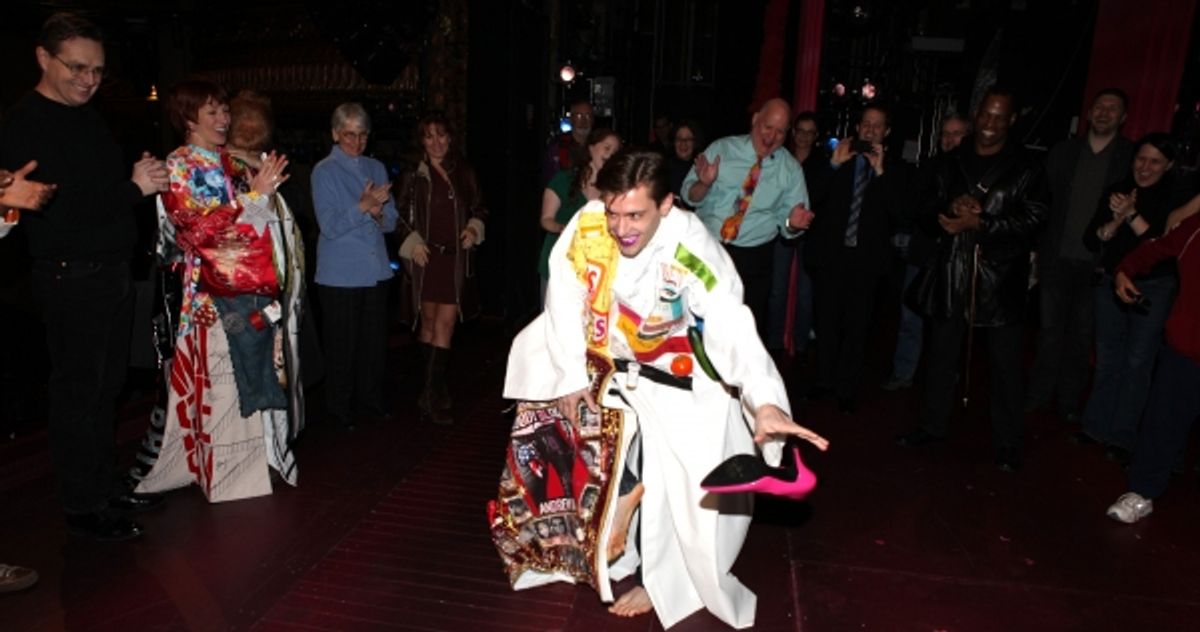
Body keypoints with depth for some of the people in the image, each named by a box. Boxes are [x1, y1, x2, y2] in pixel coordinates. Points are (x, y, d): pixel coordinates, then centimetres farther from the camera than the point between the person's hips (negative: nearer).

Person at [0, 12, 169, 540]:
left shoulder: (88, 117, 14)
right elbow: (58, 214, -21)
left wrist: (143, 175, -1)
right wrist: (134, 186, -18)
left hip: (114, 273, 8)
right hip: (71, 280, -8)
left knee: (106, 388, 16)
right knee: (78, 394, 2)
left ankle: (106, 484, 30)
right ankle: (82, 507, 16)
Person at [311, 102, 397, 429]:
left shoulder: (377, 168, 11)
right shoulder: (324, 172, -4)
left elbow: (391, 220, 8)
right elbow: (329, 225, -12)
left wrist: (377, 211, -13)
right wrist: (363, 206, -23)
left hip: (375, 269, 5)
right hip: (340, 273, -4)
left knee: (375, 338, 10)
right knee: (342, 342, 4)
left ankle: (372, 398, 27)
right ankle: (339, 406, 19)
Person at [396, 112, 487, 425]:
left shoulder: (464, 172, 9)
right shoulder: (415, 174, 4)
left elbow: (479, 209, 18)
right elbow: (403, 215, 6)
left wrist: (474, 228, -1)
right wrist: (413, 243, -8)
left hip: (456, 256, 1)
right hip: (426, 256, -1)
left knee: (445, 322, -6)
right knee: (429, 321, 4)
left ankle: (432, 393, -1)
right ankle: (435, 391, 17)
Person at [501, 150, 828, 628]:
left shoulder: (693, 251, -30)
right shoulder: (588, 226, -21)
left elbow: (733, 329, -38)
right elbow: (566, 297, -12)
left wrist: (765, 402, -53)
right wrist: (572, 374, -10)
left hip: (675, 383, -3)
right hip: (603, 365, 3)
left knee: (675, 484, 0)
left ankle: (664, 581, 25)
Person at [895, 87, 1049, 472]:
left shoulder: (1024, 168, -1)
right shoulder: (953, 163, 11)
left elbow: (1033, 219, -9)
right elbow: (925, 210, 11)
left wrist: (979, 223, -17)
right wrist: (950, 209, -11)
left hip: (999, 277, -3)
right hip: (952, 273, 4)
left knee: (1005, 362, 3)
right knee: (942, 354, 12)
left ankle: (1007, 443, 15)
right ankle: (933, 426, 25)